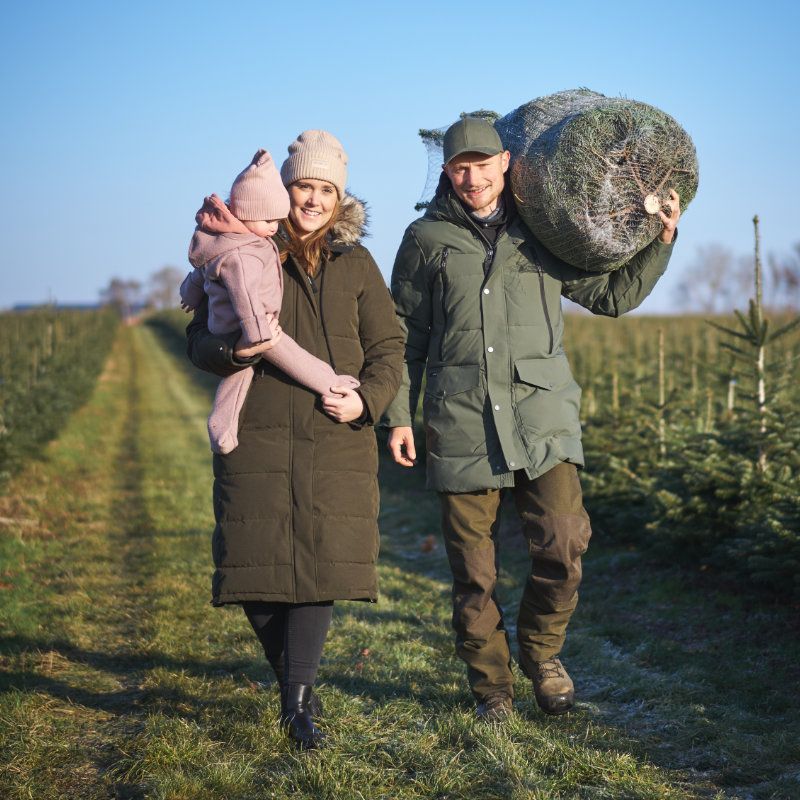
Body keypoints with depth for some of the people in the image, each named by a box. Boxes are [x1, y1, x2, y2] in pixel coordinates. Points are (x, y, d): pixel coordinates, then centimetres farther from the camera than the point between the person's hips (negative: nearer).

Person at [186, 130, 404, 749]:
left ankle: (299, 699, 1)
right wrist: (232, 353, -16)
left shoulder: (355, 263, 10)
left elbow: (388, 348, 9)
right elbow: (200, 335, 7)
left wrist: (367, 399, -10)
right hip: (257, 439, 0)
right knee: (257, 567, 0)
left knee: (321, 561, -6)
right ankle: (295, 681, 23)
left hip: (336, 441, 1)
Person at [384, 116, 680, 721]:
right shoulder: (426, 239, 11)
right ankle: (490, 681, 21)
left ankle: (541, 650, 14)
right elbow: (405, 336, 14)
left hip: (542, 416, 0)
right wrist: (399, 414, 8)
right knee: (474, 568, 2)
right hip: (461, 426, 0)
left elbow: (613, 295, 18)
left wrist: (661, 241, 7)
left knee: (564, 545, -13)